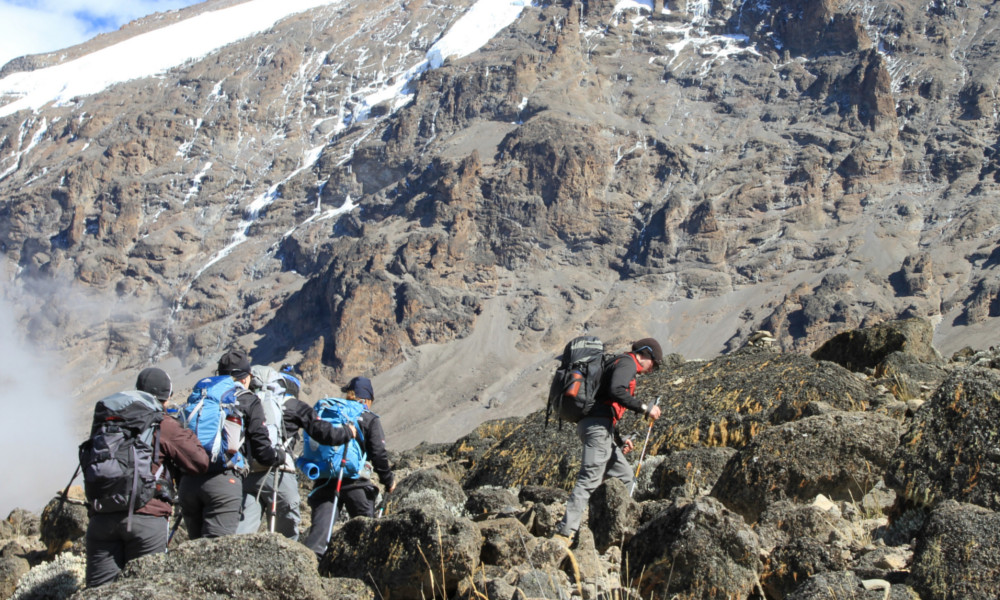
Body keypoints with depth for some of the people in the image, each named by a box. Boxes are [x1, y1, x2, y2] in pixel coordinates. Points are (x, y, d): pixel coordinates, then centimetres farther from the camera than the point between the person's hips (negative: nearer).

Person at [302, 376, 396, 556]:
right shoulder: (370, 420, 2)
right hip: (354, 483, -3)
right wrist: (388, 480, 6)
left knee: (319, 528, -1)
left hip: (324, 481, 3)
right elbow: (378, 454, -5)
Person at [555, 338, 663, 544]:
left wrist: (619, 441, 27)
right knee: (589, 479, -17)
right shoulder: (627, 362, -1)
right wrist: (645, 409, -16)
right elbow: (616, 391, -22)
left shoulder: (621, 364, 29)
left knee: (624, 476, 14)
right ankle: (565, 532, -23)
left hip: (598, 427, 11)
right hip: (598, 426, -11)